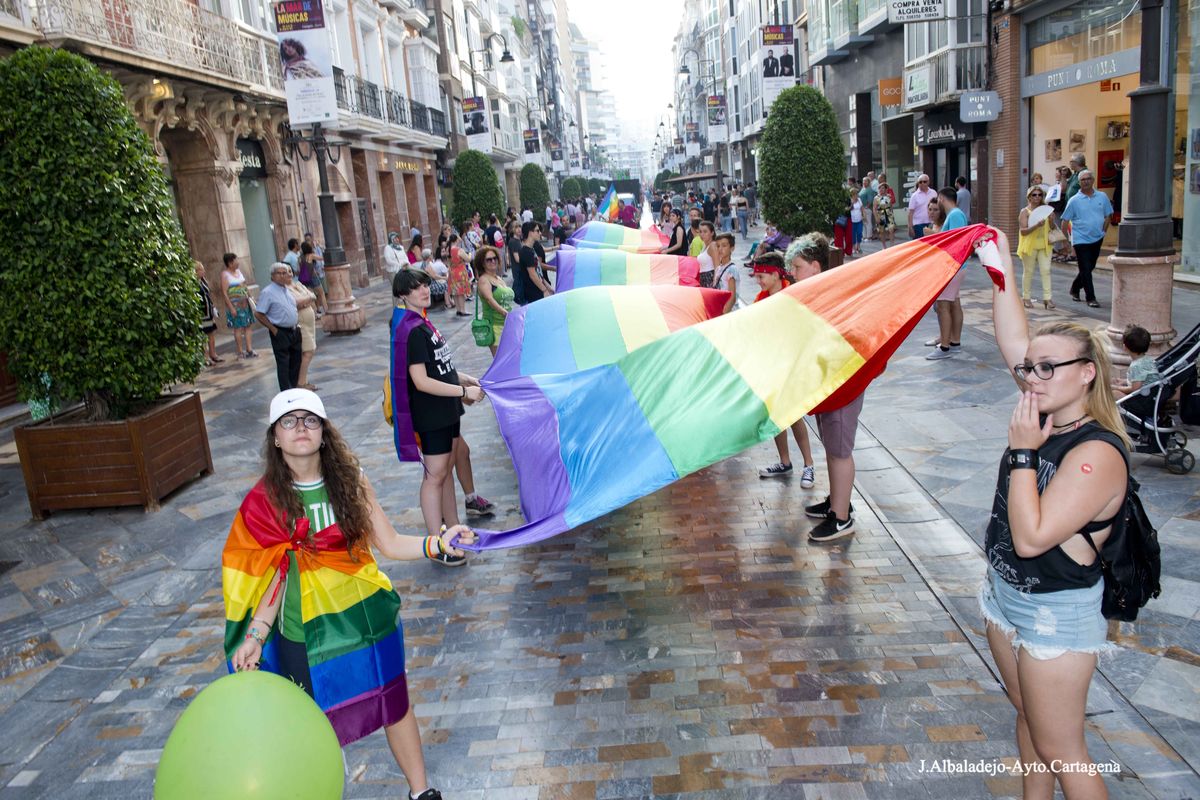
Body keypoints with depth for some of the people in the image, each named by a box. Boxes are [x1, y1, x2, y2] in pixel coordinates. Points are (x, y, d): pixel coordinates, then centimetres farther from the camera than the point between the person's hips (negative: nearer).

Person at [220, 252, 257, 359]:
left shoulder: (238, 271, 11)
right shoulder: (225, 274, -10)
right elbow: (224, 293, -14)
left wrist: (250, 297, 14)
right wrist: (231, 307, -19)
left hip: (245, 303, 7)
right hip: (235, 305, -7)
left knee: (248, 326, 5)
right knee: (238, 328, -2)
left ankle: (249, 350, 9)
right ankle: (240, 352, 5)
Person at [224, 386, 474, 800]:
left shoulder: (351, 481, -5)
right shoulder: (266, 500, -8)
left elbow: (389, 544, -6)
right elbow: (276, 575, -3)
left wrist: (438, 543, -21)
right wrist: (256, 634, -11)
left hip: (368, 617, 2)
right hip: (307, 633, -1)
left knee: (395, 704, 14)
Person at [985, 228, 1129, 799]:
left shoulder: (1098, 453, -26)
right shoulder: (1048, 413, -4)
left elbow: (1031, 537, -31)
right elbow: (1014, 340, -2)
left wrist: (1023, 450, -28)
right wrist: (1001, 266, -5)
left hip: (1056, 617, -8)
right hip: (1005, 595, 8)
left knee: (1061, 750, 5)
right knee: (1028, 716, 23)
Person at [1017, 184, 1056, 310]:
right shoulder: (1025, 212, -4)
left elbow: (1050, 228, 13)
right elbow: (1023, 231, -13)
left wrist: (1051, 220, -7)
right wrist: (1036, 225, -28)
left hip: (1044, 245, 4)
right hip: (1030, 246, -3)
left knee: (1046, 270, -4)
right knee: (1028, 272, 5)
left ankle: (1047, 297, -4)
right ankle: (1026, 297, 14)